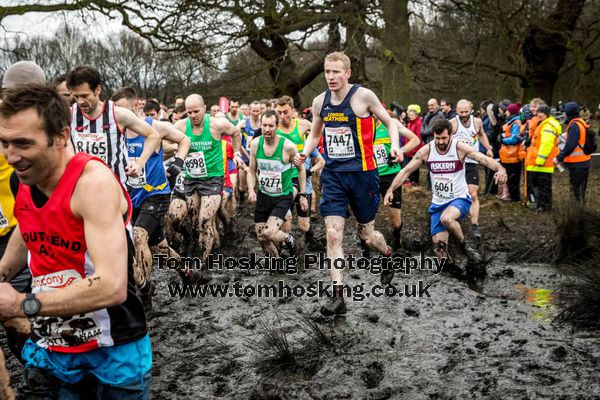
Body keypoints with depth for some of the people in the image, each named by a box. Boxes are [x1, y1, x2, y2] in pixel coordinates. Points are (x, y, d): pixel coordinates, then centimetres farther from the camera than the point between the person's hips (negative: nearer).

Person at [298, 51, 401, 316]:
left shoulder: (363, 96, -9)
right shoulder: (319, 102, 5)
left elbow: (389, 122, 2)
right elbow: (314, 135, 19)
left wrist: (395, 146, -15)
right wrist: (304, 154, -1)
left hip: (362, 173, -3)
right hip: (332, 175, 3)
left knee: (367, 235, 10)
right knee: (333, 235, -7)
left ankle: (389, 254, 45)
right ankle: (338, 297, -3)